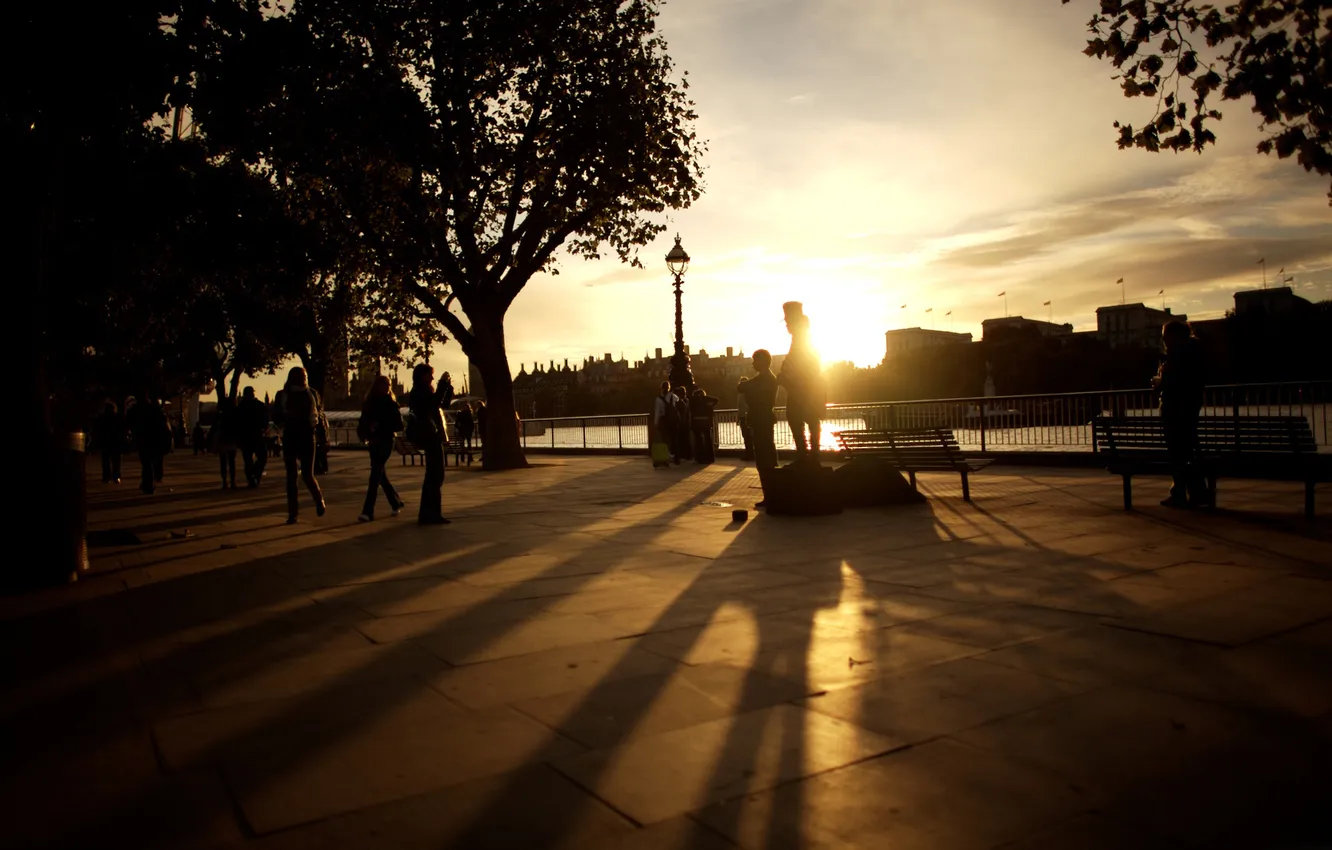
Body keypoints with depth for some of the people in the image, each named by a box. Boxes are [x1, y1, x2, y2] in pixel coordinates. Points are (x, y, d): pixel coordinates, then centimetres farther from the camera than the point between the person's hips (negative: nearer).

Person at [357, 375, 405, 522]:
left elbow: (399, 425, -7)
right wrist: (366, 432, -11)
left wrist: (381, 427, -18)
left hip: (385, 443, -6)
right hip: (374, 442, 6)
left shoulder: (391, 404, -3)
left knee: (375, 476, -10)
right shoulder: (370, 403, 9)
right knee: (381, 475, 13)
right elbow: (364, 423, 10)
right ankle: (396, 503, 30)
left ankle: (368, 511, -10)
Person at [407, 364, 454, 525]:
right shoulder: (419, 392, -10)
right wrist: (443, 383, -18)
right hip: (430, 436, -10)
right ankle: (430, 513, -11)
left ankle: (429, 513, 20)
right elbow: (436, 402, -26)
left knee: (434, 475, 14)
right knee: (435, 476, -11)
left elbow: (444, 403, 21)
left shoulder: (425, 391, 19)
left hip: (433, 436, 10)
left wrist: (448, 386, 10)